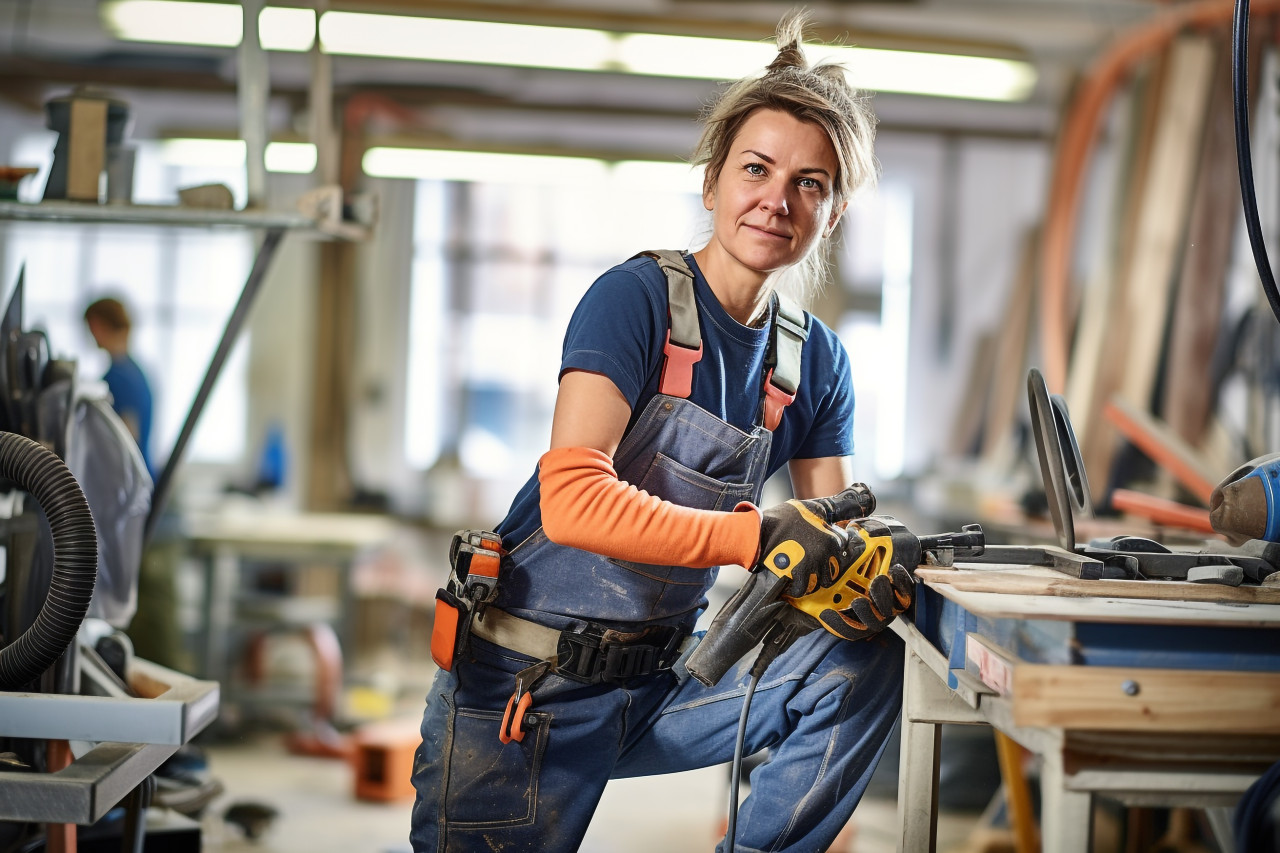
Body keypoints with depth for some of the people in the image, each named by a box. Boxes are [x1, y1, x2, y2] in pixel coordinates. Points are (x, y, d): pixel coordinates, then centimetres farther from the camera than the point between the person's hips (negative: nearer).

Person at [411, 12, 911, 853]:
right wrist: (758, 536, -36)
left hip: (655, 684, 5)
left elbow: (830, 539, 2)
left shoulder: (817, 362, 4)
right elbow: (573, 500, -28)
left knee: (864, 664, -12)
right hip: (524, 689, -5)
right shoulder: (637, 298, -15)